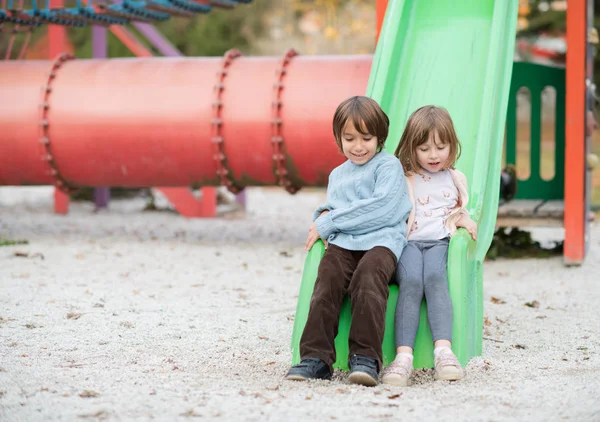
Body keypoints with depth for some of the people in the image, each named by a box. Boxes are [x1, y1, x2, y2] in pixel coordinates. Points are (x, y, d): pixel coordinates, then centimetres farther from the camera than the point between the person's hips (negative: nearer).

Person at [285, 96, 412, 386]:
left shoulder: (388, 166, 5)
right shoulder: (337, 175, 28)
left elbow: (382, 208, -8)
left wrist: (328, 223, -6)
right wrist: (323, 216, 8)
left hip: (381, 240, -5)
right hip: (342, 242, 5)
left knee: (367, 276, -36)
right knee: (327, 278, -26)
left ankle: (365, 357, -37)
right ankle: (316, 357, -33)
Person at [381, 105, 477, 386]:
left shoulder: (455, 179, 23)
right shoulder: (404, 179, 16)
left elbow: (463, 213, 31)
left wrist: (465, 220, 6)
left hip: (439, 242, 1)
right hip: (409, 242, -1)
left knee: (435, 278, -34)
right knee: (411, 282, -33)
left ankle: (443, 350, -47)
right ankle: (403, 357, -45)